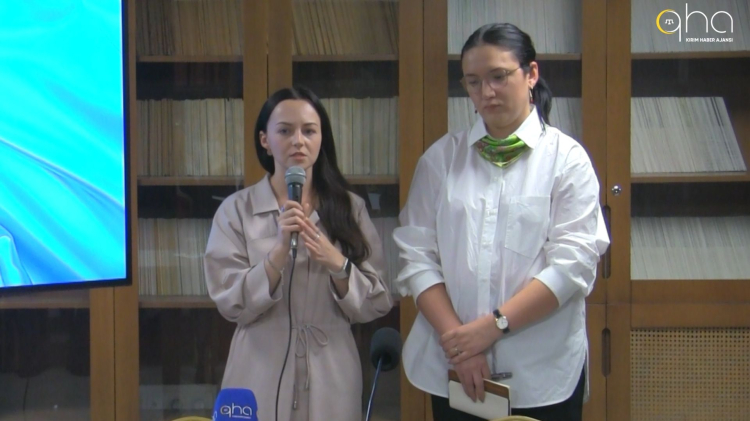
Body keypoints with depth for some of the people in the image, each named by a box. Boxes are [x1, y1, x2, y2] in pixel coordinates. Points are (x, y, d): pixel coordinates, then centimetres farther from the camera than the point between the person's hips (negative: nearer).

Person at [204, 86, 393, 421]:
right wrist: (280, 251, -20)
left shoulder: (350, 208, 2)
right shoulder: (236, 209, -2)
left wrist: (337, 265, -18)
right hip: (261, 378, -1)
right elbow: (231, 303, -8)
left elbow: (377, 304, -1)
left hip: (331, 378, 1)